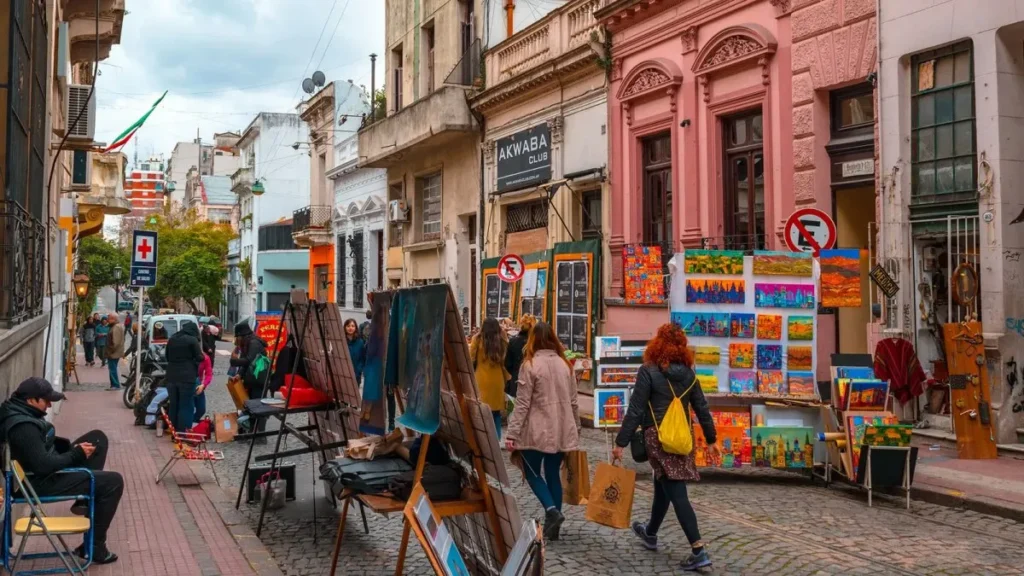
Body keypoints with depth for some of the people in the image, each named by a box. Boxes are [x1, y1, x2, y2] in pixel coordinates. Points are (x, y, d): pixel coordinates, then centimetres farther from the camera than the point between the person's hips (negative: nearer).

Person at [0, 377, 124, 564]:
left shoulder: (18, 412, 3)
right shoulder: (22, 426, -30)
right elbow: (44, 465, -31)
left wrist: (71, 445, 3)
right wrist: (77, 454, -17)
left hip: (47, 469, 10)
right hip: (41, 481, -10)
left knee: (97, 438, 14)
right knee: (113, 482, -12)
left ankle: (86, 500, 16)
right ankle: (93, 545, -4)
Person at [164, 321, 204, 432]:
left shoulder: (172, 339, 12)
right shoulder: (192, 340, -8)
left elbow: (167, 356, 20)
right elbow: (200, 358, -5)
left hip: (172, 377, 6)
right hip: (187, 377, -6)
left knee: (174, 405, 14)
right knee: (186, 406, -2)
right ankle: (183, 432, -4)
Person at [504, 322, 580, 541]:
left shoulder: (530, 365, -10)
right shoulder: (565, 364, 6)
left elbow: (522, 403, -13)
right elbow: (574, 401, 12)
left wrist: (512, 433, -11)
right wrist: (576, 429, 21)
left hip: (537, 430, -5)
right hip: (562, 430, 5)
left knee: (532, 472, 8)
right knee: (553, 474, 12)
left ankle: (551, 509, -12)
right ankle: (553, 521, 13)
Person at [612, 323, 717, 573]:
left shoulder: (648, 372, -11)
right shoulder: (688, 373, 6)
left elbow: (635, 411, -13)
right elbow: (702, 408, 10)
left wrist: (620, 443, -9)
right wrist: (711, 439, 20)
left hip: (658, 437, -6)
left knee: (676, 493, -7)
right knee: (662, 487, 23)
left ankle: (698, 551, -12)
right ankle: (650, 533, 42)